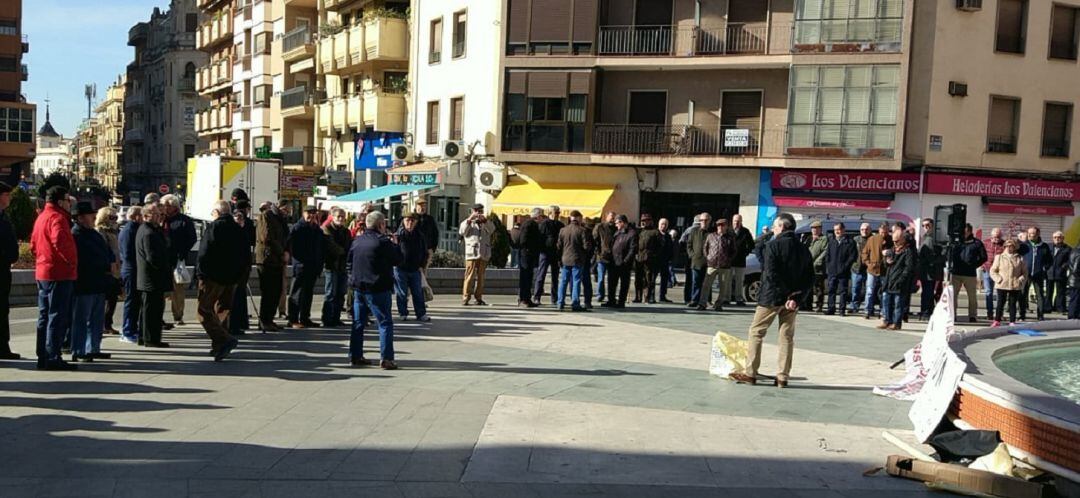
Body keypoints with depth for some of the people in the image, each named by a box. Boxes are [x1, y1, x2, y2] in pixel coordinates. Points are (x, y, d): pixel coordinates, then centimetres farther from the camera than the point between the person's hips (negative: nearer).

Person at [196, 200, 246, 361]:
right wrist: (240, 277, 17)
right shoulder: (240, 230, 11)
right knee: (223, 311, 15)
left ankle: (224, 339, -19)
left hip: (213, 277, -7)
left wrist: (202, 274, -6)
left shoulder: (213, 227, -9)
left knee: (204, 311, -3)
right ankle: (219, 347, 16)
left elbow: (203, 253, -15)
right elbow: (247, 257, 14)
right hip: (232, 278, 7)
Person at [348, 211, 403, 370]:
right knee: (385, 323, -2)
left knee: (358, 322, 14)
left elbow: (350, 257, 20)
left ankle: (355, 356, 17)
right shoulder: (383, 242, -14)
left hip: (358, 287, 7)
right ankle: (386, 358, -7)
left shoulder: (357, 240, 6)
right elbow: (399, 259, -6)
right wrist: (395, 246, 10)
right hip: (377, 288, -6)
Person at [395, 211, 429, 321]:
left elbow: (425, 252, 14)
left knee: (418, 293, 7)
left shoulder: (420, 236, 5)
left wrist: (422, 264, 6)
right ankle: (403, 314, 17)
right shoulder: (399, 234, -8)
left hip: (415, 269, 4)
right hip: (400, 269, -4)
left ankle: (421, 314, 13)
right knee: (402, 293, 5)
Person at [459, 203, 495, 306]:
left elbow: (492, 229, -2)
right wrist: (469, 219, -14)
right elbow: (461, 231, -5)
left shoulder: (486, 224, 19)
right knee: (470, 276, -9)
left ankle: (479, 298, 9)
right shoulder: (469, 224, 13)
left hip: (484, 255, 3)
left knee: (480, 277, 4)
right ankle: (465, 298, -9)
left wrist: (485, 220, -18)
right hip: (472, 254, -3)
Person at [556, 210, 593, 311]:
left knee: (563, 281, 9)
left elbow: (559, 246, 6)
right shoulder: (582, 230, -10)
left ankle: (561, 303, 9)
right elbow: (587, 246, -11)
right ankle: (575, 304, 0)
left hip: (565, 259, 4)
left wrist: (560, 258, 14)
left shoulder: (563, 230, 3)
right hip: (577, 260, -4)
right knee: (576, 281, 1)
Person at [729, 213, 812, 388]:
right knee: (787, 337, 10)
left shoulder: (772, 245, -10)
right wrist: (797, 298, -4)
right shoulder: (803, 249, 9)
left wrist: (784, 293, -14)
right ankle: (783, 377, 11)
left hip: (771, 297, -5)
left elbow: (770, 273, -19)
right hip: (792, 299, 5)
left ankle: (750, 373, 4)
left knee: (756, 332, 5)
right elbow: (810, 278, 4)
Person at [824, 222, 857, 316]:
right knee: (831, 290, 7)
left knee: (843, 291, 1)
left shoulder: (850, 241, -3)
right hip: (832, 271, 4)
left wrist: (845, 266, -11)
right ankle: (831, 308, 14)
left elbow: (853, 256, -5)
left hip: (844, 272, -4)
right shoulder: (831, 240, 10)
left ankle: (842, 309, 6)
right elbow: (827, 254, 13)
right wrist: (828, 265, 3)